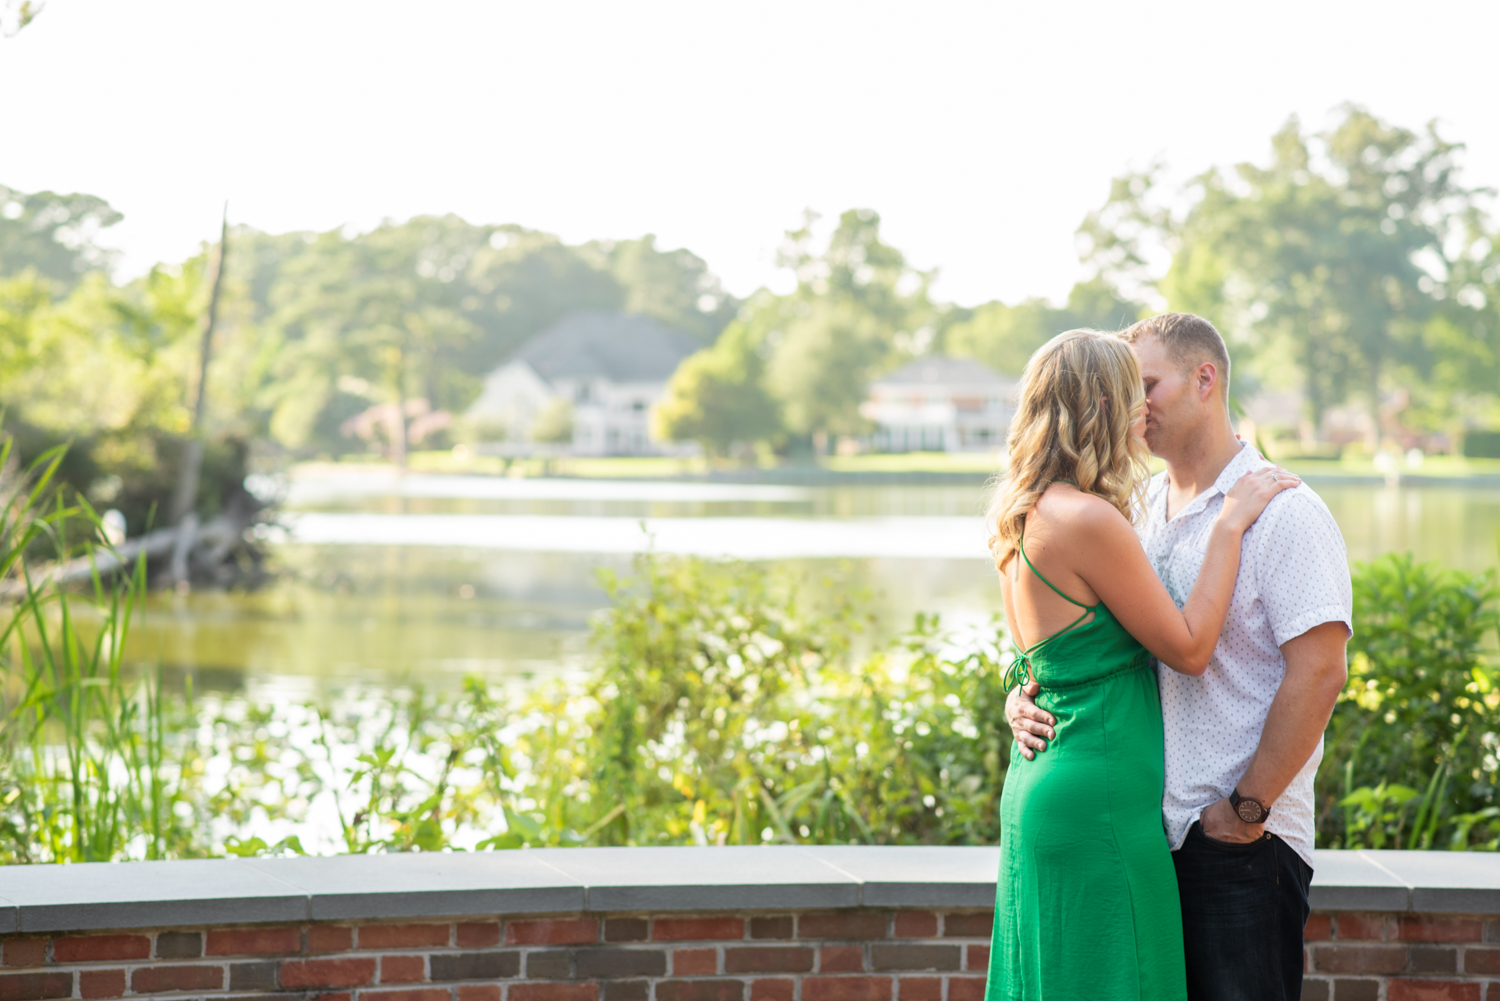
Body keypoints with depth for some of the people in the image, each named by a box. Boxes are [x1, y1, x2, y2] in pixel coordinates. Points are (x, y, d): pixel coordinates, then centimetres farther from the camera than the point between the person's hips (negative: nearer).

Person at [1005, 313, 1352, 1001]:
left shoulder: (1283, 512, -8)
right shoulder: (1138, 512, 15)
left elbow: (1318, 673, -16)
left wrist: (1247, 809, -16)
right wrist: (1026, 695, 1)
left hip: (1241, 843, -6)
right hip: (1145, 831, 7)